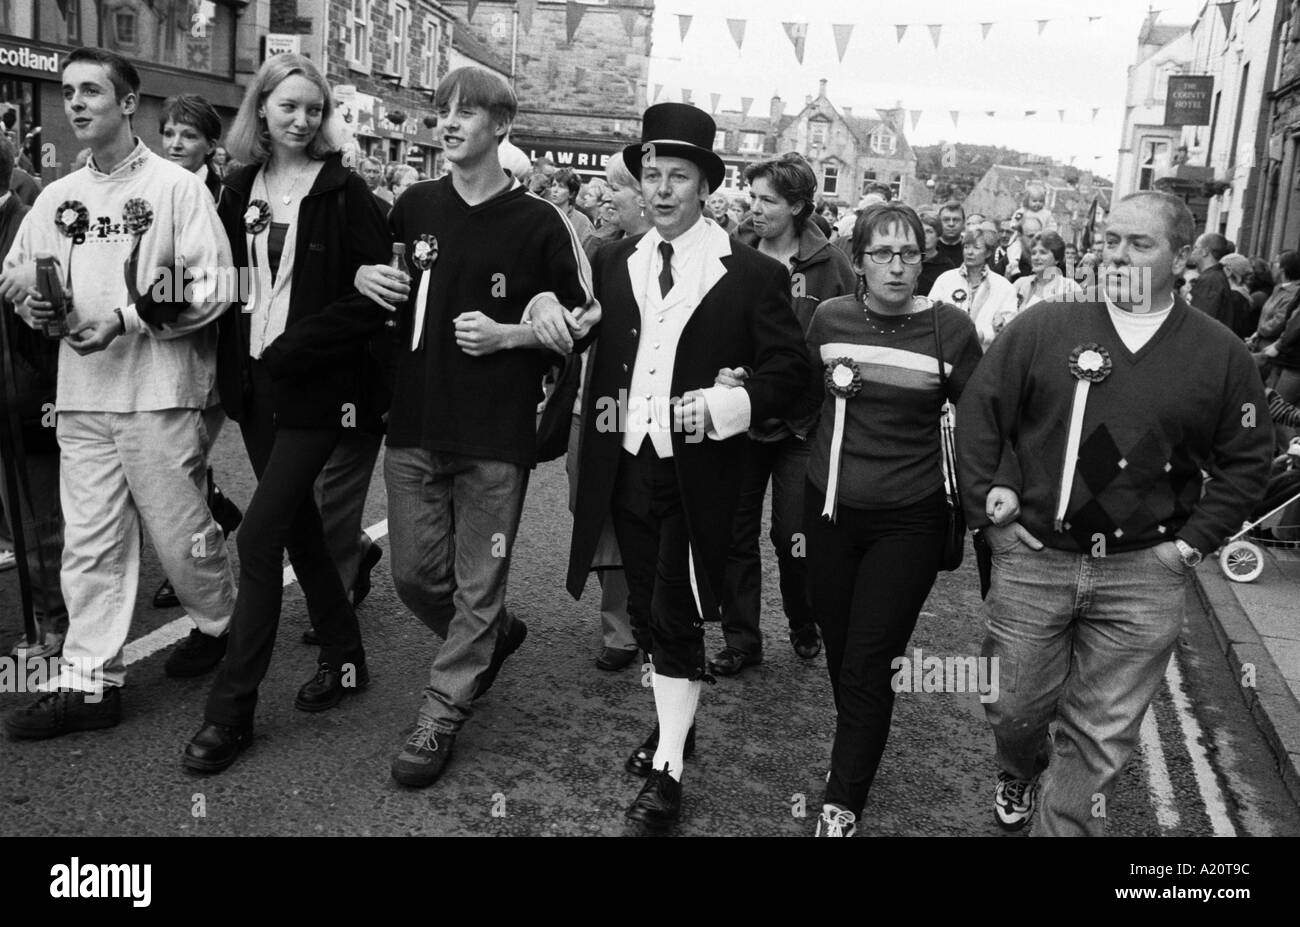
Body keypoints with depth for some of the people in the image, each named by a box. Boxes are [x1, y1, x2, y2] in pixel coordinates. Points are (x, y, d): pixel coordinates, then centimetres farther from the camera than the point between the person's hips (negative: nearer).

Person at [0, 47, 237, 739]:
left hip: (159, 393, -5)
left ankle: (220, 624, 30)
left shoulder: (176, 186, -2)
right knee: (89, 542, 6)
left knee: (180, 532, 4)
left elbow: (210, 290, -9)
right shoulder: (56, 198, 14)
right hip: (80, 395, 5)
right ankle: (88, 680, 12)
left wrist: (128, 317, -16)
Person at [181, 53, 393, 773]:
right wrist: (234, 360, -2)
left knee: (259, 535, -8)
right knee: (297, 525, 14)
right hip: (255, 386, 6)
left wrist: (293, 349, -16)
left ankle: (231, 708, 2)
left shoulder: (344, 193, -5)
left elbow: (374, 297, -11)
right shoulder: (240, 189, 10)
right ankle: (343, 658, 32)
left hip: (317, 389, -6)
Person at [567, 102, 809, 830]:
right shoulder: (614, 263, 8)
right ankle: (676, 721, 37)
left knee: (678, 616, -1)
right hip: (626, 465, 5)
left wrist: (732, 404, -19)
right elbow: (595, 350, 15)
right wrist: (601, 410, -2)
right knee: (646, 611, 16)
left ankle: (668, 770, 10)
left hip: (697, 474, -5)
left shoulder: (753, 273, -5)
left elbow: (790, 371, -5)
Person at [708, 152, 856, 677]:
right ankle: (740, 640, 23)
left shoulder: (829, 265, -4)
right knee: (736, 535, 8)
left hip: (800, 421, -2)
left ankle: (803, 624, 30)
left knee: (793, 536, 3)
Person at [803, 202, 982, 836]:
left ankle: (843, 807, 12)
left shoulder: (950, 328, -9)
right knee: (839, 653, 14)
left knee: (867, 666, -3)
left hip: (907, 522, -3)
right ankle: (857, 752, 38)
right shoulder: (829, 317, -1)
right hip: (829, 509, 3)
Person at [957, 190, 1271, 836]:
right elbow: (979, 412, 3)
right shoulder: (1043, 328, -2)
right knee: (1014, 708, 15)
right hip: (1033, 560, 1)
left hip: (1143, 575, 0)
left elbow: (1246, 460, 7)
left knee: (1100, 737, 5)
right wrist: (990, 503, -2)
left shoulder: (1220, 353, 0)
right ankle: (1019, 776, 49)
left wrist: (1193, 540, -1)